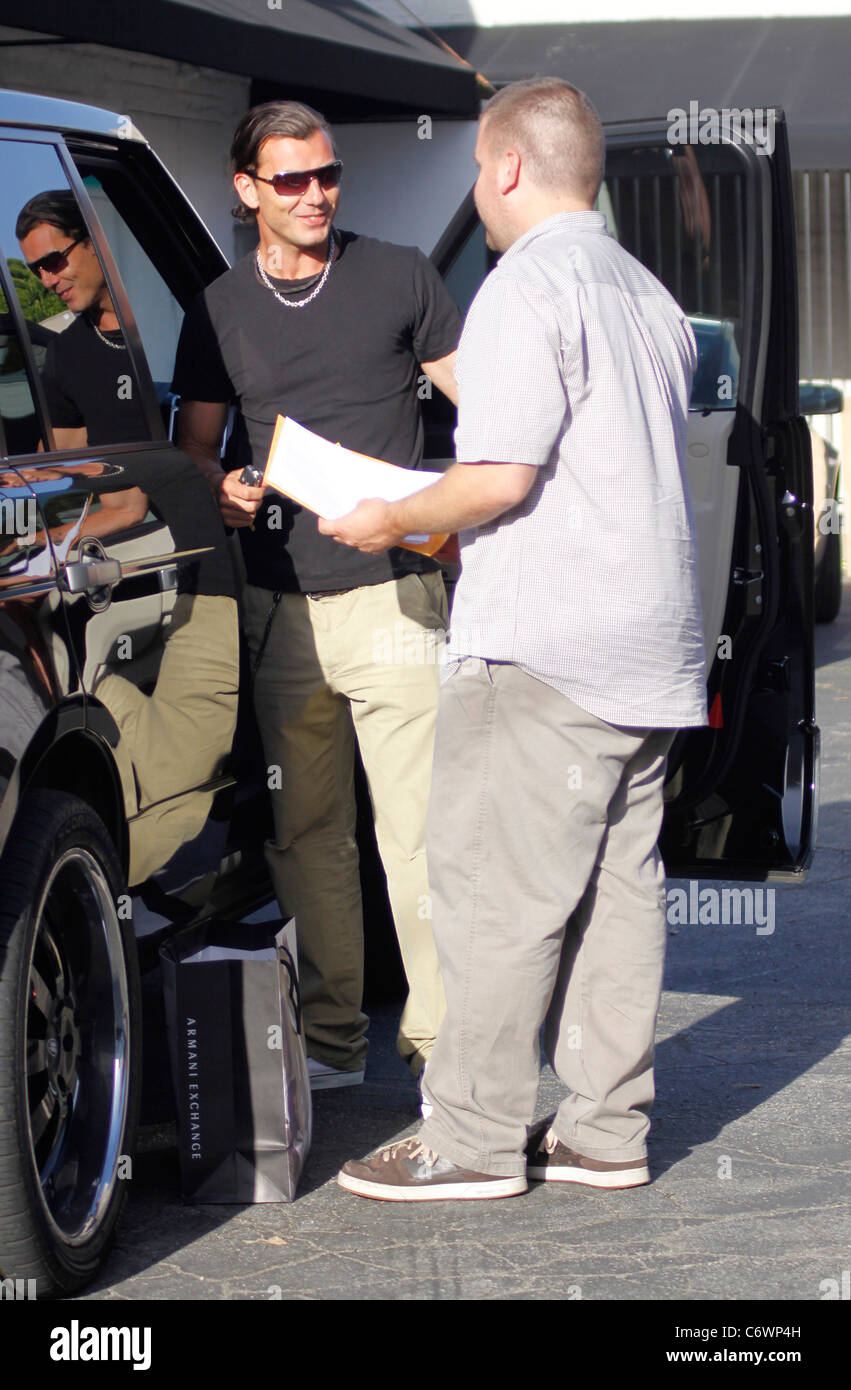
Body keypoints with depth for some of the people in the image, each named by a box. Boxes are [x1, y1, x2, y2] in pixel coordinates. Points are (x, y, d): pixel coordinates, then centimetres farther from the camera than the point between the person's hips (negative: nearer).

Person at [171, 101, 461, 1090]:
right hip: (278, 608, 3)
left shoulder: (397, 278, 4)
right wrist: (222, 488, -5)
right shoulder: (218, 312, 11)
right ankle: (331, 1038, 17)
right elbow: (193, 444, 18)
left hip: (392, 595, -3)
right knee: (304, 833, 8)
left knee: (417, 830, -8)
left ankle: (440, 1036, -2)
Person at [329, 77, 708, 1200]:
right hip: (650, 643, 9)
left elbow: (501, 476, -19)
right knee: (618, 886, 9)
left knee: (498, 891, -4)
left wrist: (397, 518, -3)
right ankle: (608, 1130, 12)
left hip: (543, 649, -9)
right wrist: (451, 521, 27)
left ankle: (475, 1139, 0)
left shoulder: (527, 287, -11)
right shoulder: (649, 296, 17)